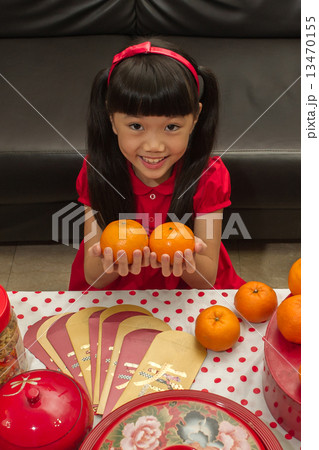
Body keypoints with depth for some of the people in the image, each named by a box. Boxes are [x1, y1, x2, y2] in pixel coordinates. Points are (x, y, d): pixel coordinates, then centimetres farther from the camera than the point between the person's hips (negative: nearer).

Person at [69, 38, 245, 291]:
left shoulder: (209, 177, -14)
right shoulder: (97, 173, -13)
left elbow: (207, 279, -13)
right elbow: (94, 278, -11)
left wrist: (185, 260, -34)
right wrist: (108, 262, -33)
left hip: (186, 292, 1)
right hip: (115, 293, 0)